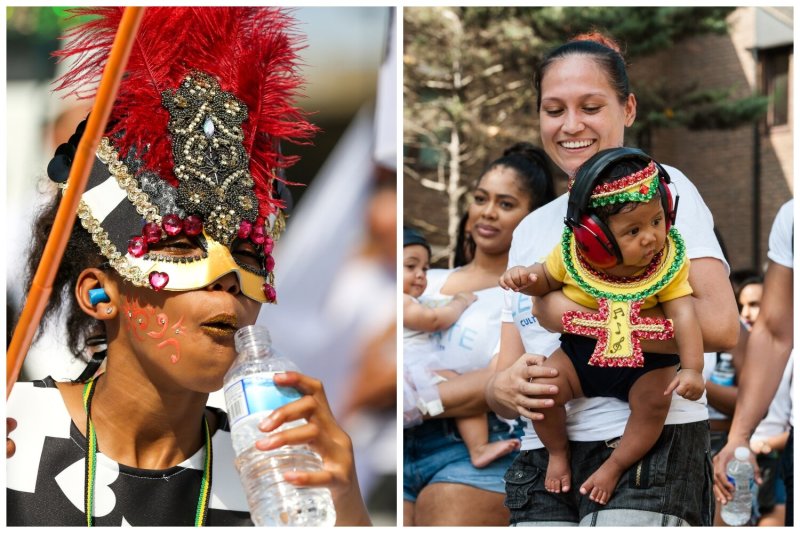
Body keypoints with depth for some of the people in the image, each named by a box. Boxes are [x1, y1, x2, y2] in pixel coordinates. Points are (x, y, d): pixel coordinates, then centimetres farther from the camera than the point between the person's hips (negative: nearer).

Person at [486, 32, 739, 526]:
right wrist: (507, 388, -9)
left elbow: (720, 326, -15)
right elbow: (505, 374, 16)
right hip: (545, 466, 5)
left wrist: (576, 315, -15)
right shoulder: (531, 231, 18)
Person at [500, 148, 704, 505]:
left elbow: (683, 314, -21)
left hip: (645, 361, -1)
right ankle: (558, 450, 12)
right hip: (581, 353, 1)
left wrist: (692, 369, -33)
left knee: (655, 403, -26)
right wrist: (525, 278, -17)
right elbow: (547, 278, 7)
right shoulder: (572, 256, -14)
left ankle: (614, 467, -2)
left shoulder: (669, 262, -17)